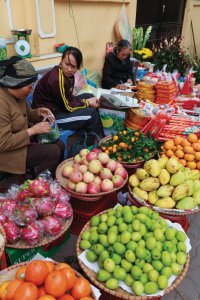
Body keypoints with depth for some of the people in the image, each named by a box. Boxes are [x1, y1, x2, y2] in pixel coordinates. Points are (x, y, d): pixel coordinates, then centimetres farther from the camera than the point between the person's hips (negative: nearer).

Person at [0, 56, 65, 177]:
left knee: (60, 145, 2)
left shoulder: (18, 94, -1)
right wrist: (33, 130, -26)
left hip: (22, 139, 9)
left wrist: (39, 112, -4)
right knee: (52, 152, -18)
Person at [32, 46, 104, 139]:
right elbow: (67, 107, -20)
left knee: (89, 96, 11)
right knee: (91, 114, -15)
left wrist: (88, 101, -4)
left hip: (57, 107, 10)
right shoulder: (56, 79, -26)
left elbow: (69, 98, 7)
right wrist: (87, 103, -10)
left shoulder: (67, 74, 1)